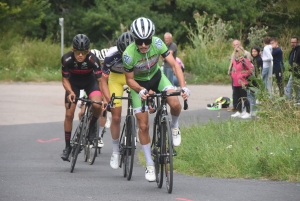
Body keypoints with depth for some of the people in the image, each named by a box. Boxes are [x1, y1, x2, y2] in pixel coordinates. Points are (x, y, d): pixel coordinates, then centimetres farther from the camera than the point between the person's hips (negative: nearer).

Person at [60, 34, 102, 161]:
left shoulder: (93, 59, -34)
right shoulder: (67, 59, -30)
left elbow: (101, 80, -35)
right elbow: (65, 80, -18)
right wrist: (70, 92, -38)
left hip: (90, 82, -1)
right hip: (73, 83, 1)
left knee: (97, 105, -28)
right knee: (69, 114, -5)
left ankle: (92, 126, 3)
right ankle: (68, 146, 10)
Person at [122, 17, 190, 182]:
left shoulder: (157, 44, -27)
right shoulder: (129, 54, -31)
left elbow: (174, 64, -24)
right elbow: (129, 79, -17)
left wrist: (183, 87, -36)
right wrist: (141, 91, -37)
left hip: (157, 77, 2)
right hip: (139, 84, -1)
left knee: (175, 104, -25)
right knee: (143, 125, -6)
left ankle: (174, 126, 9)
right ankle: (149, 164, 7)